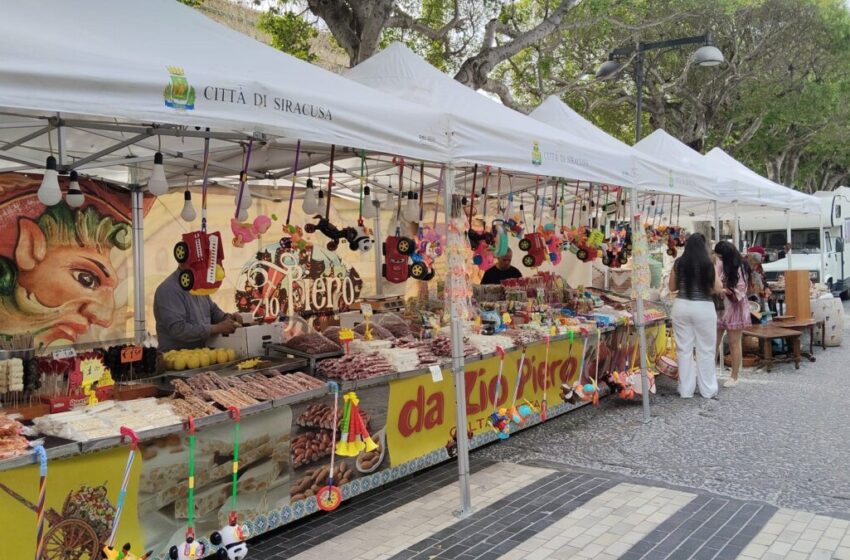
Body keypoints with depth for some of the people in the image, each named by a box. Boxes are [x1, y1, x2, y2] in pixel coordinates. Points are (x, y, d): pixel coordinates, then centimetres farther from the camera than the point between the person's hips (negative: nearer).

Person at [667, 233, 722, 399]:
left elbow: (672, 287, 8)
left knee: (684, 349, 8)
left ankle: (686, 390, 14)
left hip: (682, 306, 2)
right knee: (705, 350, 9)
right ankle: (708, 390, 16)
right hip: (704, 308, -2)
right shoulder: (708, 263, -7)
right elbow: (717, 288, -2)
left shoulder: (679, 263, -1)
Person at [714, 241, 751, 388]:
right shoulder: (720, 266, 5)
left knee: (734, 344, 3)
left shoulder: (740, 268, -10)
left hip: (734, 309, -5)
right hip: (719, 308, 5)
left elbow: (739, 292, -14)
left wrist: (723, 290, -25)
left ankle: (734, 377, 12)